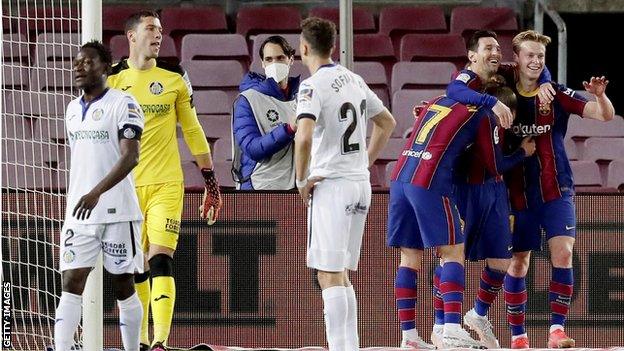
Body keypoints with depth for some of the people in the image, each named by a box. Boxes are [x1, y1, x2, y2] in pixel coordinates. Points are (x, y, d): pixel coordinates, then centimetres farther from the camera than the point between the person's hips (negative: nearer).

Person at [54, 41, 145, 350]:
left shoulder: (123, 104, -8)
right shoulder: (73, 109, 14)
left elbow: (130, 157, -18)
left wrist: (97, 192, -29)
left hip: (117, 212, -6)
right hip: (78, 212, 6)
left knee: (123, 287, 3)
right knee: (71, 284, -6)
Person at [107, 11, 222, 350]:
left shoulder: (175, 77, 5)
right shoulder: (111, 79, 4)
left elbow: (193, 131, 11)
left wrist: (211, 183, 9)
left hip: (166, 185, -1)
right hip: (125, 185, 1)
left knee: (160, 259, -13)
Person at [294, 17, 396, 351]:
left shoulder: (312, 86, -12)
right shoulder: (354, 80, 12)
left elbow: (304, 138, -25)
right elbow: (387, 122, 24)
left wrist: (302, 180, -12)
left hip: (331, 185, -8)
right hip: (361, 185, 8)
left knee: (329, 276, -7)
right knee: (341, 275, 15)